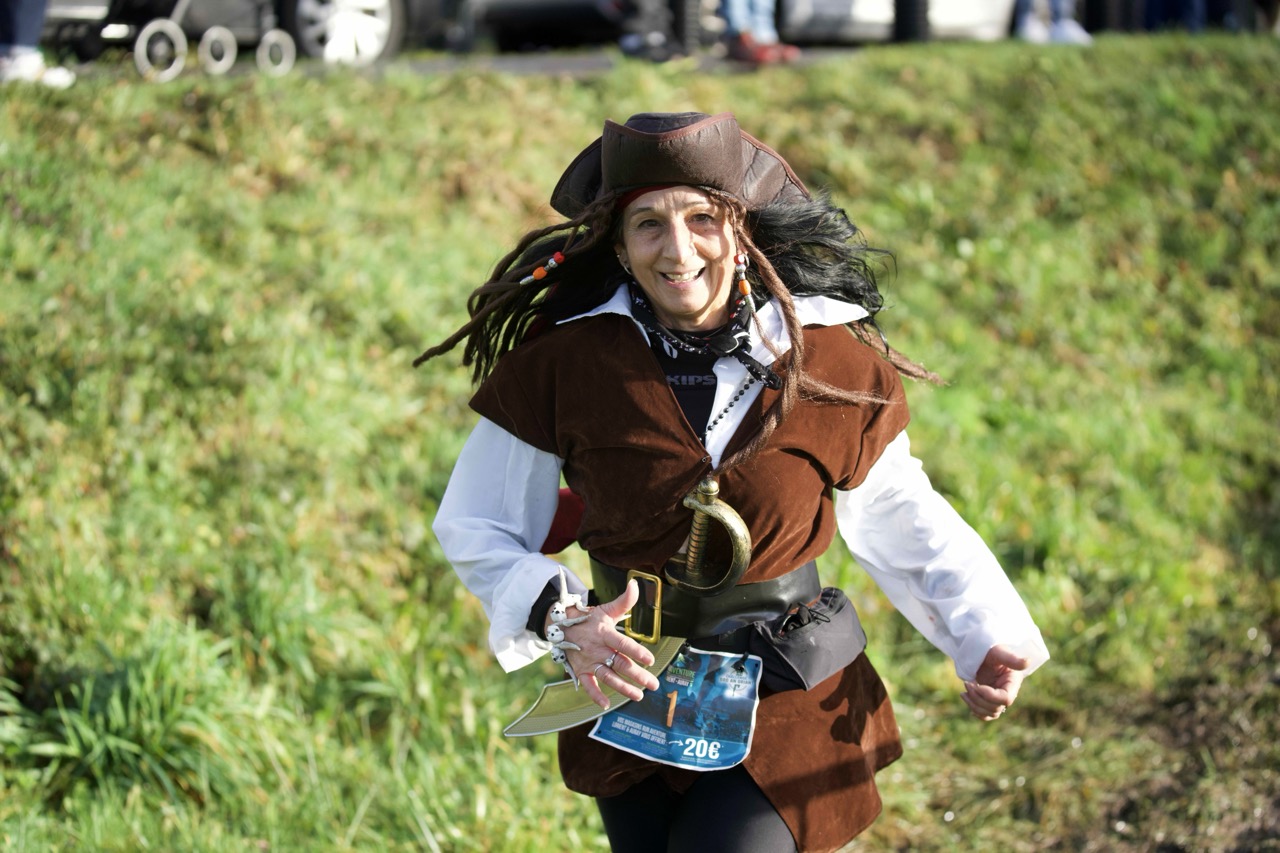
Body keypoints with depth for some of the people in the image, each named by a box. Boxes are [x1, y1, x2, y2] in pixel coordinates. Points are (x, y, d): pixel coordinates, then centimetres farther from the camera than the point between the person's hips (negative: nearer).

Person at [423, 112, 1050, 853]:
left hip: (788, 706, -1)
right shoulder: (565, 360, -11)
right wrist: (560, 620, -19)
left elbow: (898, 516, 5)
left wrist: (983, 637, -6)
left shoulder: (834, 362, -8)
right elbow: (475, 526, -2)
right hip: (630, 700, 1)